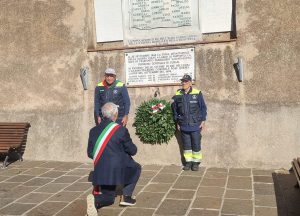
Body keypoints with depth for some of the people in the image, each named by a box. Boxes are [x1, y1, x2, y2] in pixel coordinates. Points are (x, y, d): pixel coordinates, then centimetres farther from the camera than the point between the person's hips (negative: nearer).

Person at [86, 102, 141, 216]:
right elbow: (133, 151, -1)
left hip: (100, 171, 5)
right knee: (136, 168, 26)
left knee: (108, 198, 22)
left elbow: (90, 153, 11)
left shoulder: (93, 131, 6)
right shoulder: (121, 130, -9)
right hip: (118, 169, -5)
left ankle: (95, 199, -13)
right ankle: (125, 196, 15)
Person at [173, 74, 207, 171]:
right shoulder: (178, 95, 3)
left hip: (195, 125, -3)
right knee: (186, 145, 10)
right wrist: (177, 122, 11)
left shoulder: (197, 94, -5)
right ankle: (188, 162, 22)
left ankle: (196, 162, 16)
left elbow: (203, 108, 0)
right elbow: (175, 109, 12)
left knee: (196, 145, 3)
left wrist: (203, 121, -2)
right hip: (184, 126, 3)